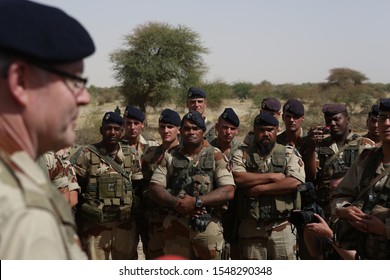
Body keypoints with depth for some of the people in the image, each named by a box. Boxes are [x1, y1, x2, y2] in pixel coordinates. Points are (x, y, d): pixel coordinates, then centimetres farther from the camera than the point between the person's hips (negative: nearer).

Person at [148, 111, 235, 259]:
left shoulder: (216, 156, 4)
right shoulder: (170, 157, 10)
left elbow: (228, 191, -7)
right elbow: (154, 188, 4)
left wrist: (196, 201, -16)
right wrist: (176, 203, -14)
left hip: (208, 226, -1)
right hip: (176, 226, 2)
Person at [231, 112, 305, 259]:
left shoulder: (289, 153, 6)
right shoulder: (242, 154, 9)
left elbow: (295, 182, -10)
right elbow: (237, 178, -11)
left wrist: (260, 189, -11)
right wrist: (271, 176, -10)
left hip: (282, 226, -1)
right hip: (251, 228, 1)